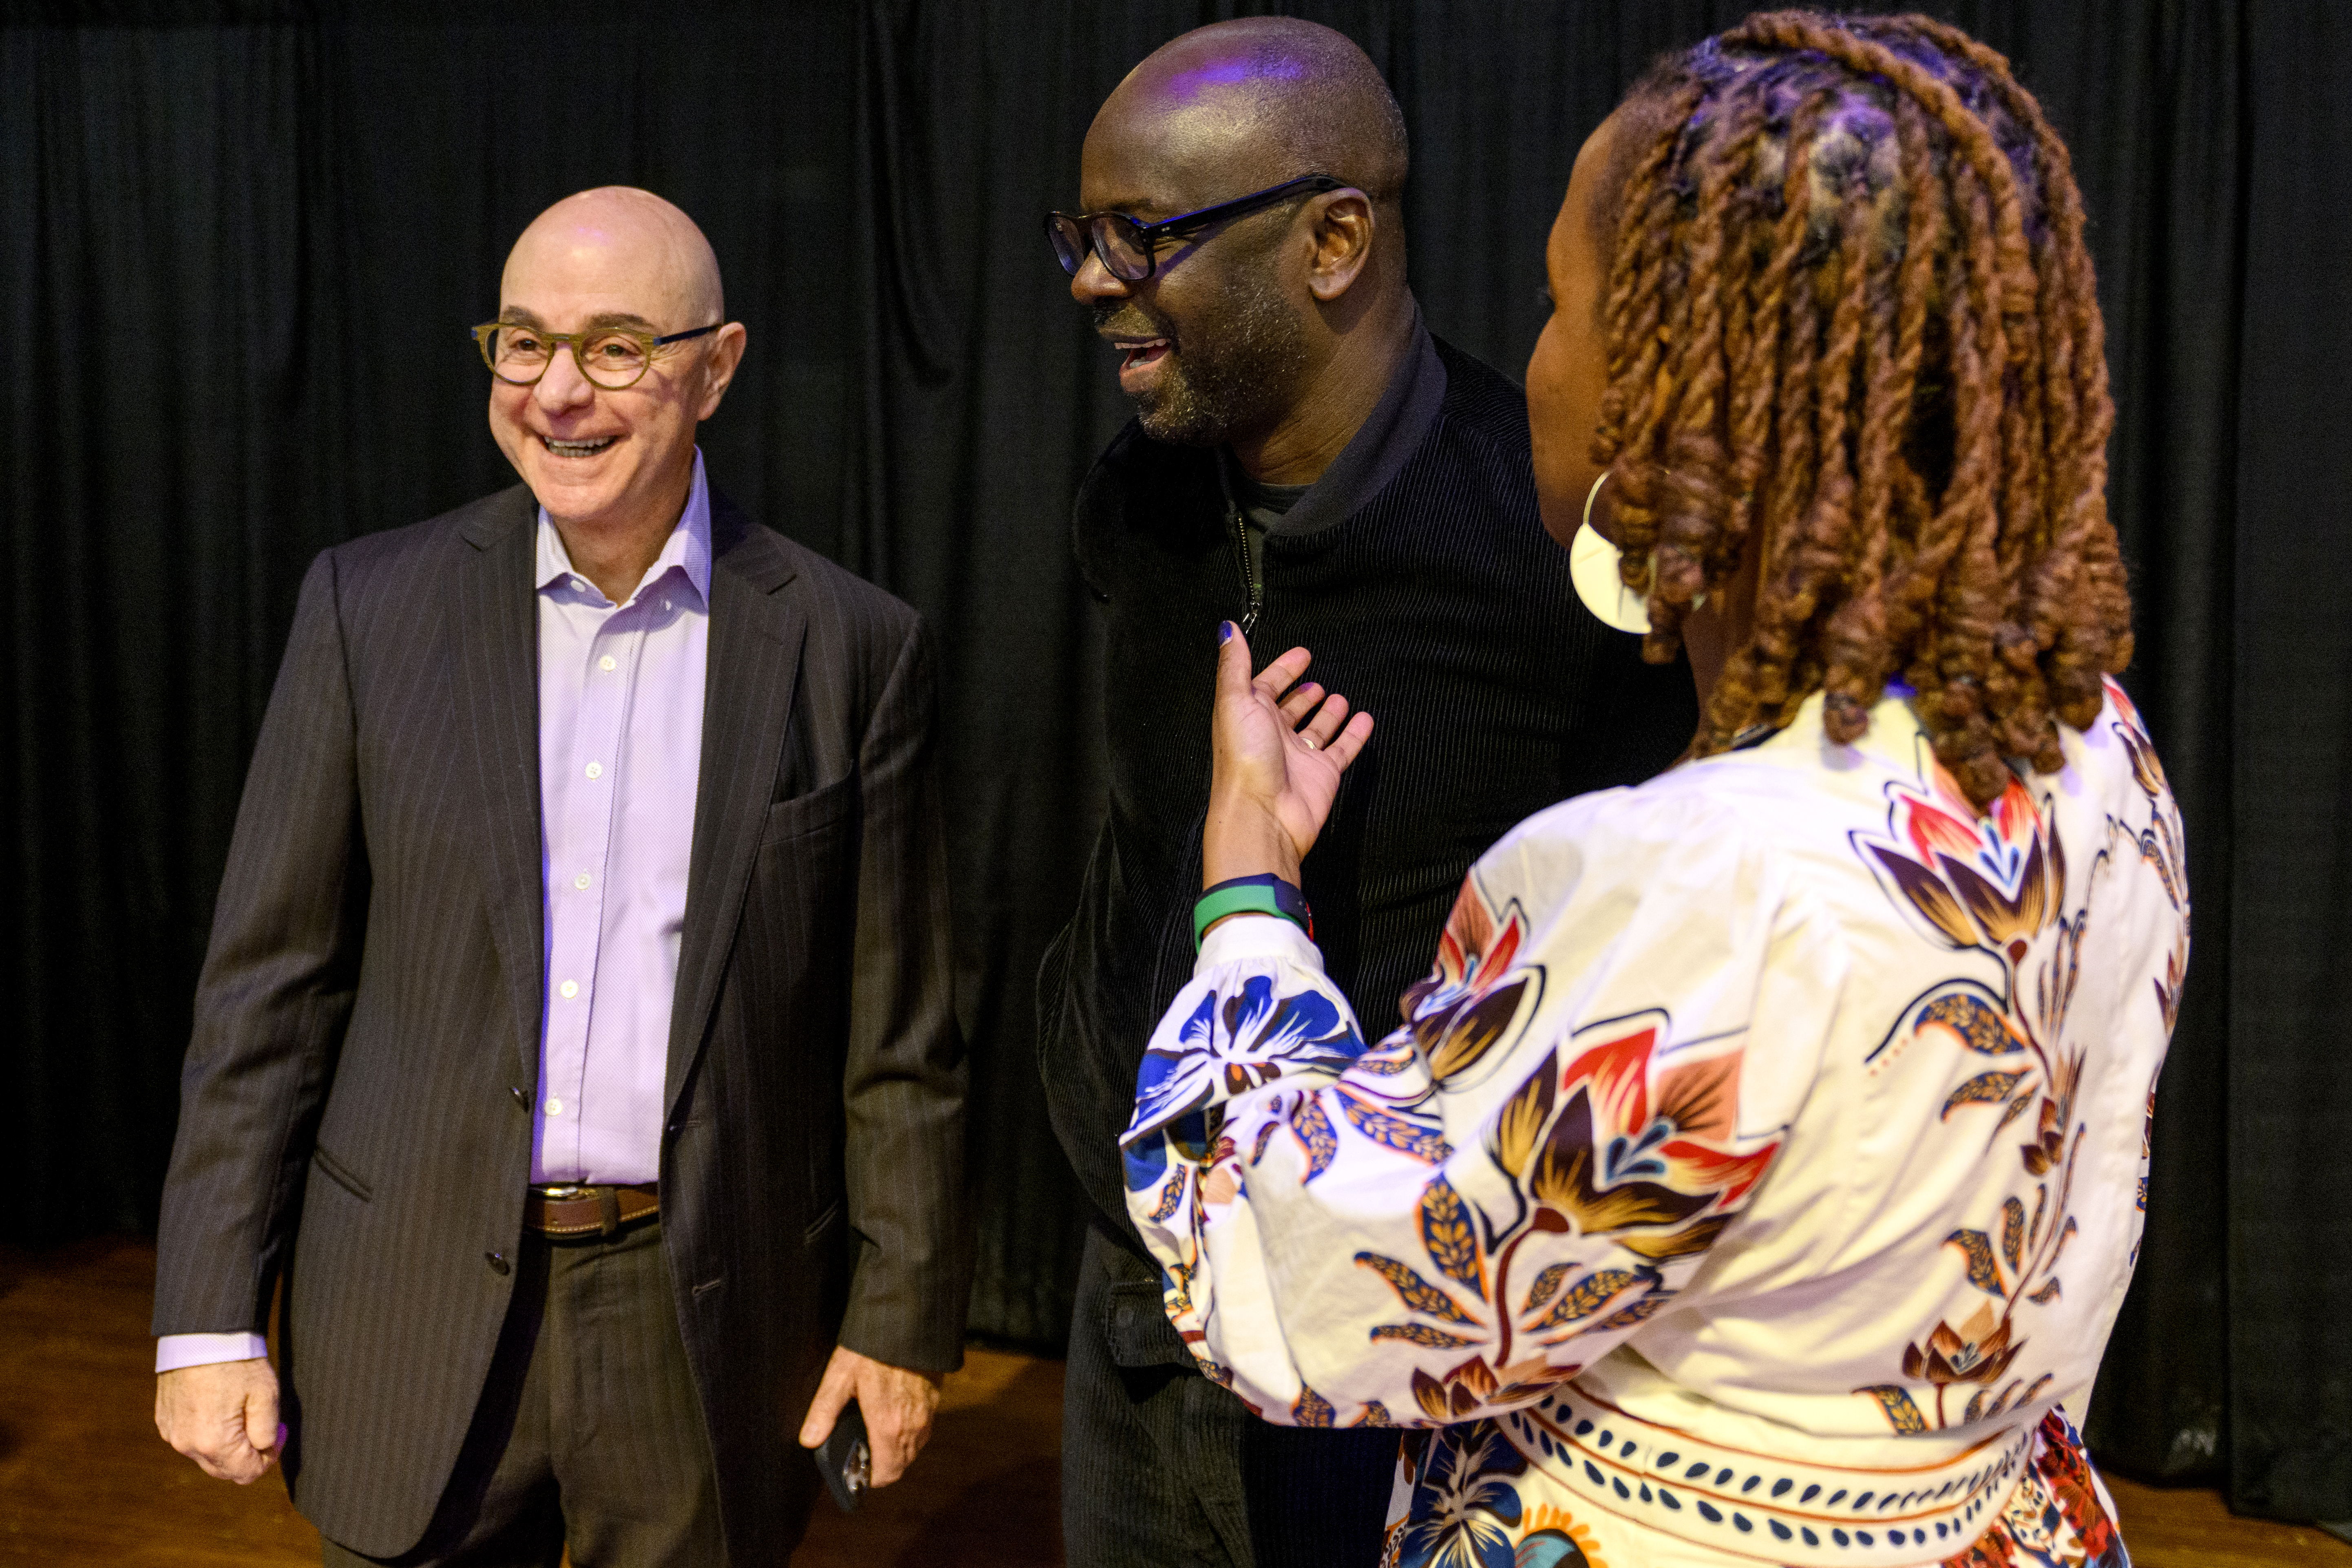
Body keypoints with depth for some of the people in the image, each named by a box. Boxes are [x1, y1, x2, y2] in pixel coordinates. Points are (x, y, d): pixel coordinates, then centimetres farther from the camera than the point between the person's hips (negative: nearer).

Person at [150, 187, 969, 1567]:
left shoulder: (854, 648, -5)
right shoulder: (370, 605, -1)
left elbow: (899, 1037, -1)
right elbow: (271, 979, 0)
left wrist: (904, 1316, 1)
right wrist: (212, 1317, -1)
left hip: (713, 1324, -1)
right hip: (419, 1306, 1)